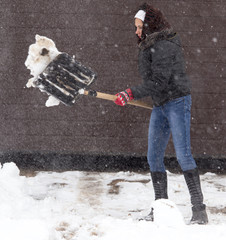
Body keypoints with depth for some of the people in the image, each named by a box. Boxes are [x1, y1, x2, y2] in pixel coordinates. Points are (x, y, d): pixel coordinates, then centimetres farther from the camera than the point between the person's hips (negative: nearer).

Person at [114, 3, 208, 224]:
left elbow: (158, 82, -22)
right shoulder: (149, 46, 13)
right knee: (154, 157, 7)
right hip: (160, 106, 9)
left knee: (183, 154, -13)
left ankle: (199, 210, -12)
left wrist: (131, 94, -20)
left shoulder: (164, 46, -17)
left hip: (177, 102, -9)